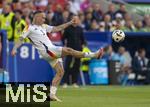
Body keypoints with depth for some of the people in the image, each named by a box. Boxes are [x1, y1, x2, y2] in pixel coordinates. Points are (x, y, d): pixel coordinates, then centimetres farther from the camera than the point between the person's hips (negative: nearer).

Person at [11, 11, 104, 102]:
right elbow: (21, 39, -6)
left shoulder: (43, 26, 22)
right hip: (47, 51, -9)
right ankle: (94, 55, -14)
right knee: (68, 50, -17)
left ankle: (52, 94, 1)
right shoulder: (29, 28, 0)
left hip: (53, 51, 9)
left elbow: (56, 29, 24)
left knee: (60, 71, 0)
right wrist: (15, 48, -23)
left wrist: (70, 23, 18)